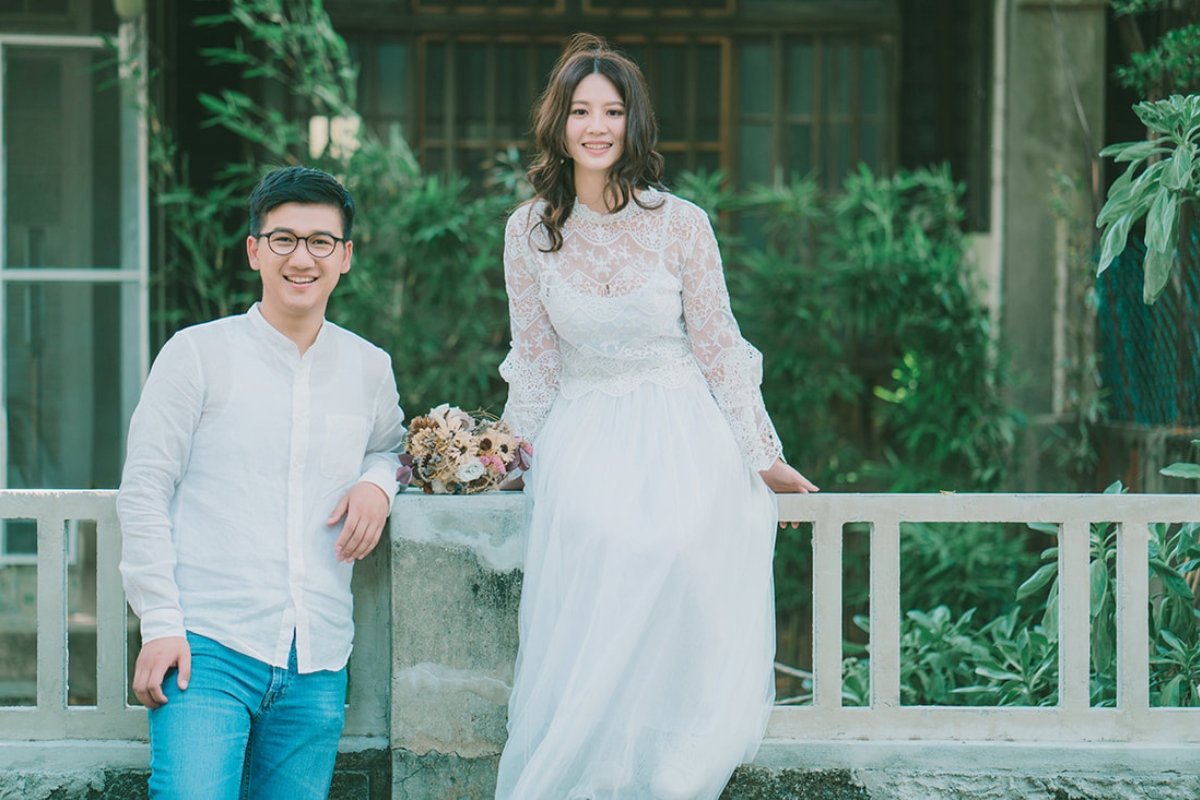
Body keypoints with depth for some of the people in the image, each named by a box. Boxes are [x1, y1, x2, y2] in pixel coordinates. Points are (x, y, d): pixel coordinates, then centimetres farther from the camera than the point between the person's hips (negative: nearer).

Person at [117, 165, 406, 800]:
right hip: (206, 650, -4)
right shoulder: (197, 354, 3)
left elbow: (391, 442, 33)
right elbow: (143, 492, 1)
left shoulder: (369, 368, 13)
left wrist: (378, 481, 7)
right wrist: (160, 624, -8)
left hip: (317, 668, 4)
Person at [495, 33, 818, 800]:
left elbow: (717, 347, 4)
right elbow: (535, 361, 10)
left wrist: (763, 458, 7)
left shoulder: (682, 224, -3)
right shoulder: (530, 230, 2)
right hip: (581, 440, 1)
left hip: (682, 435, -1)